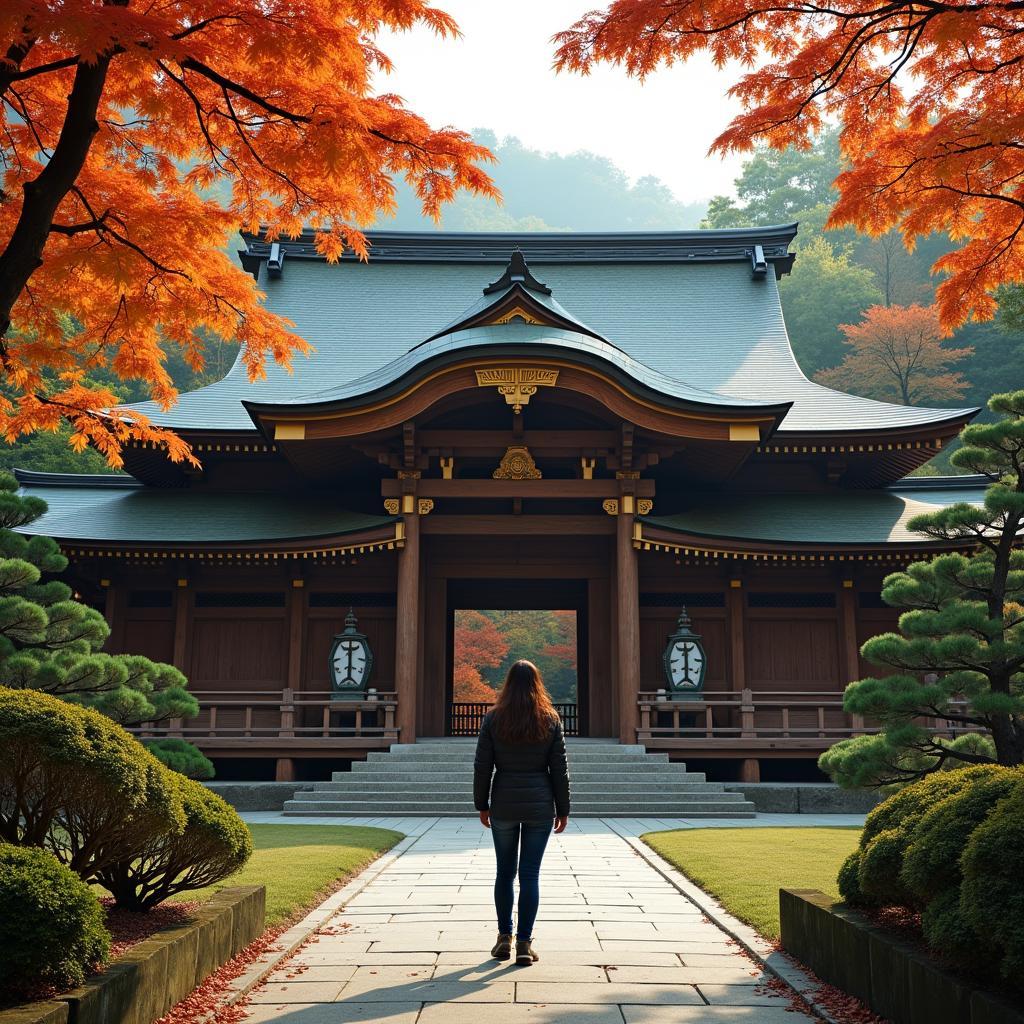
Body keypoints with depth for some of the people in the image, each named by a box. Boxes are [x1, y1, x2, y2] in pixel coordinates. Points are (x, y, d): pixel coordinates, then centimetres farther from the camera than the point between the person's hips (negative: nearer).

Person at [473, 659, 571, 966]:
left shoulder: (493, 719, -4)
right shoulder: (550, 720, -3)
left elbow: (482, 766, -3)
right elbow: (559, 769, -2)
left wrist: (482, 805, 7)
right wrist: (563, 809, 6)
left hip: (504, 805, 0)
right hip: (540, 805, 0)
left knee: (505, 872, 14)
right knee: (530, 874, 3)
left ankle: (504, 938, 18)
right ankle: (524, 943, 4)